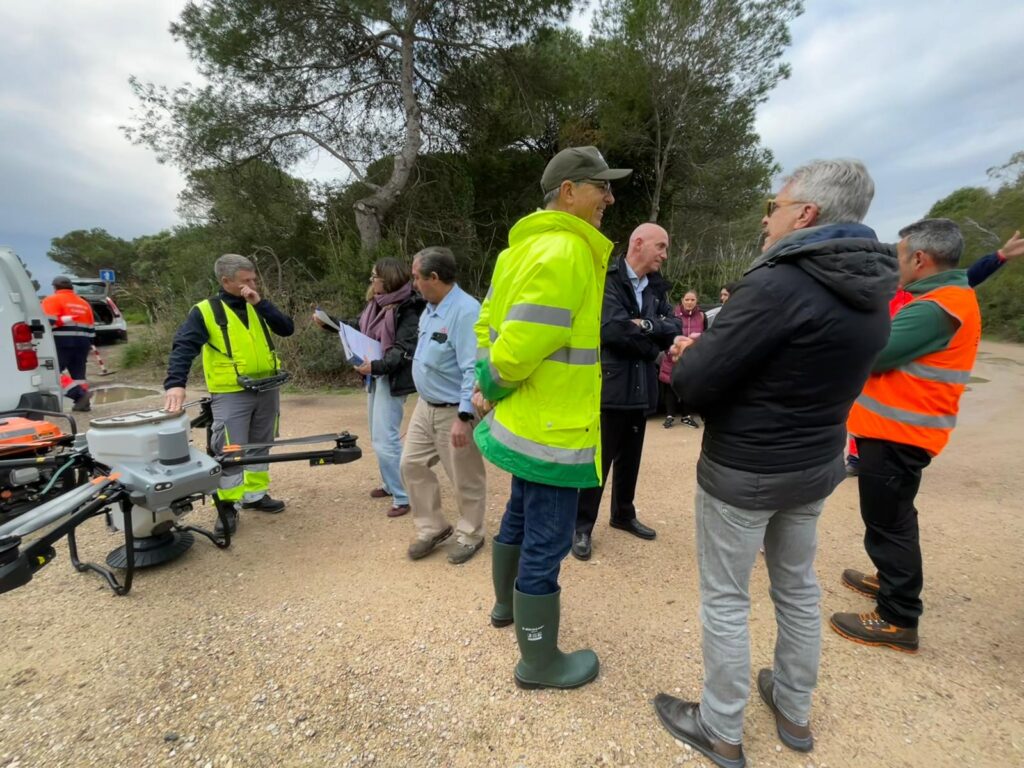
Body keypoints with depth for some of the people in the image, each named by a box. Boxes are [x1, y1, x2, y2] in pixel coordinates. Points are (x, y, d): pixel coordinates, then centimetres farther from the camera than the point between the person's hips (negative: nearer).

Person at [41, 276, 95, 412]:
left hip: (62, 342, -6)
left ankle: (80, 394, -21)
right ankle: (83, 403, 9)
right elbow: (91, 328, 19)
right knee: (78, 373, 12)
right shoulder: (84, 303, 20)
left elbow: (48, 322, -12)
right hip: (82, 342, 6)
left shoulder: (52, 300, 1)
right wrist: (88, 345, 24)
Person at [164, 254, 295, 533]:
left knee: (260, 447, 14)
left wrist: (261, 303, -12)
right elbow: (184, 348, -14)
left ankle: (255, 495, 29)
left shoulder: (258, 307, 9)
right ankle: (228, 505, 14)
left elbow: (287, 329, -3)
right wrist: (175, 383, -29)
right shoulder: (205, 311, -5)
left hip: (267, 390, 5)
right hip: (231, 394, -5)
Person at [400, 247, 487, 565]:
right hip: (425, 406, 9)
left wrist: (464, 417, -28)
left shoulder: (465, 311, -23)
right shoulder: (430, 309, 8)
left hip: (454, 412, -9)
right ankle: (431, 528, 31)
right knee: (412, 465, 14)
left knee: (465, 479, 8)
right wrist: (424, 400, 19)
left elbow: (474, 370, -27)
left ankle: (469, 535, 29)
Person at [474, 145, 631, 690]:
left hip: (525, 421, 10)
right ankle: (539, 662, 26)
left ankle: (507, 604, 49)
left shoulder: (525, 245, 11)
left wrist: (484, 386, 5)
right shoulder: (566, 254, -21)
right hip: (553, 430, -10)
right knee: (546, 544, 5)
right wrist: (491, 391, -7)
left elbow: (489, 323, 12)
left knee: (520, 519, 26)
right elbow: (519, 347, -26)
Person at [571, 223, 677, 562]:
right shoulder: (606, 279, -10)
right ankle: (581, 526, 18)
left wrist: (644, 324, -14)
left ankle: (623, 514, 37)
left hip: (642, 387, 7)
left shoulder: (657, 287, 11)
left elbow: (674, 329, 2)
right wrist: (650, 340, -11)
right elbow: (612, 329, -23)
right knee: (598, 460, 2)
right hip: (609, 385, -6)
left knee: (630, 458, 19)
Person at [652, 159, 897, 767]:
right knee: (799, 587, 23)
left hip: (745, 471, -8)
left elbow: (696, 384, -24)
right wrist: (710, 351, 7)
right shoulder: (871, 293, 4)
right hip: (817, 464, 8)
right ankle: (796, 713, 44)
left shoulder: (779, 284, -25)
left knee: (726, 600, 9)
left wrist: (691, 353, -2)